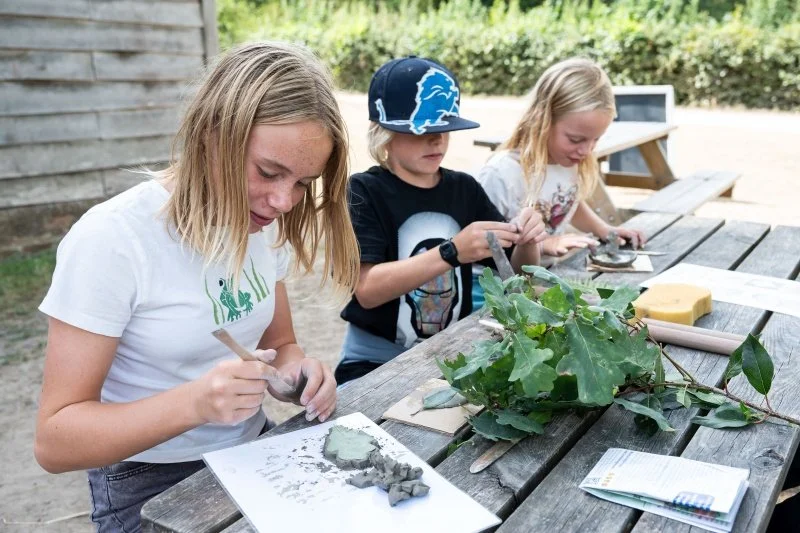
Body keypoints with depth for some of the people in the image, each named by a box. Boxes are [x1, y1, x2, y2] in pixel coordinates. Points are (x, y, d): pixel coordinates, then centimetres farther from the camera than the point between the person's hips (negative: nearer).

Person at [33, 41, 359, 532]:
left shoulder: (264, 223, -3)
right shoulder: (110, 240, -20)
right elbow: (55, 441, -17)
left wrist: (296, 370, -14)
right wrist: (193, 403, -33)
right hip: (152, 490, -5)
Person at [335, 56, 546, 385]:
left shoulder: (465, 189, 4)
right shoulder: (364, 192, -8)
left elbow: (517, 274, 9)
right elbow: (366, 289, -20)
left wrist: (527, 243, -14)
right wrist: (452, 252, -31)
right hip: (376, 362, -4)